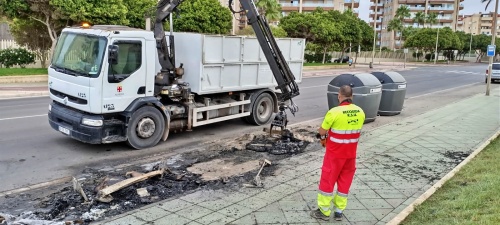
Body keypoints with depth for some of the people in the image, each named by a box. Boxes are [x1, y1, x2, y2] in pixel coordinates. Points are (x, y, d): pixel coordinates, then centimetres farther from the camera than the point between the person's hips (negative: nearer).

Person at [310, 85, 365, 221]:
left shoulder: (334, 112, -21)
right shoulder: (360, 112, -3)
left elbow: (322, 131, -10)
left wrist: (324, 137, 12)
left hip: (335, 154, -5)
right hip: (351, 154, 5)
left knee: (327, 180, 9)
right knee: (345, 182, 16)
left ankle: (324, 212, 19)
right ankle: (339, 211, 27)